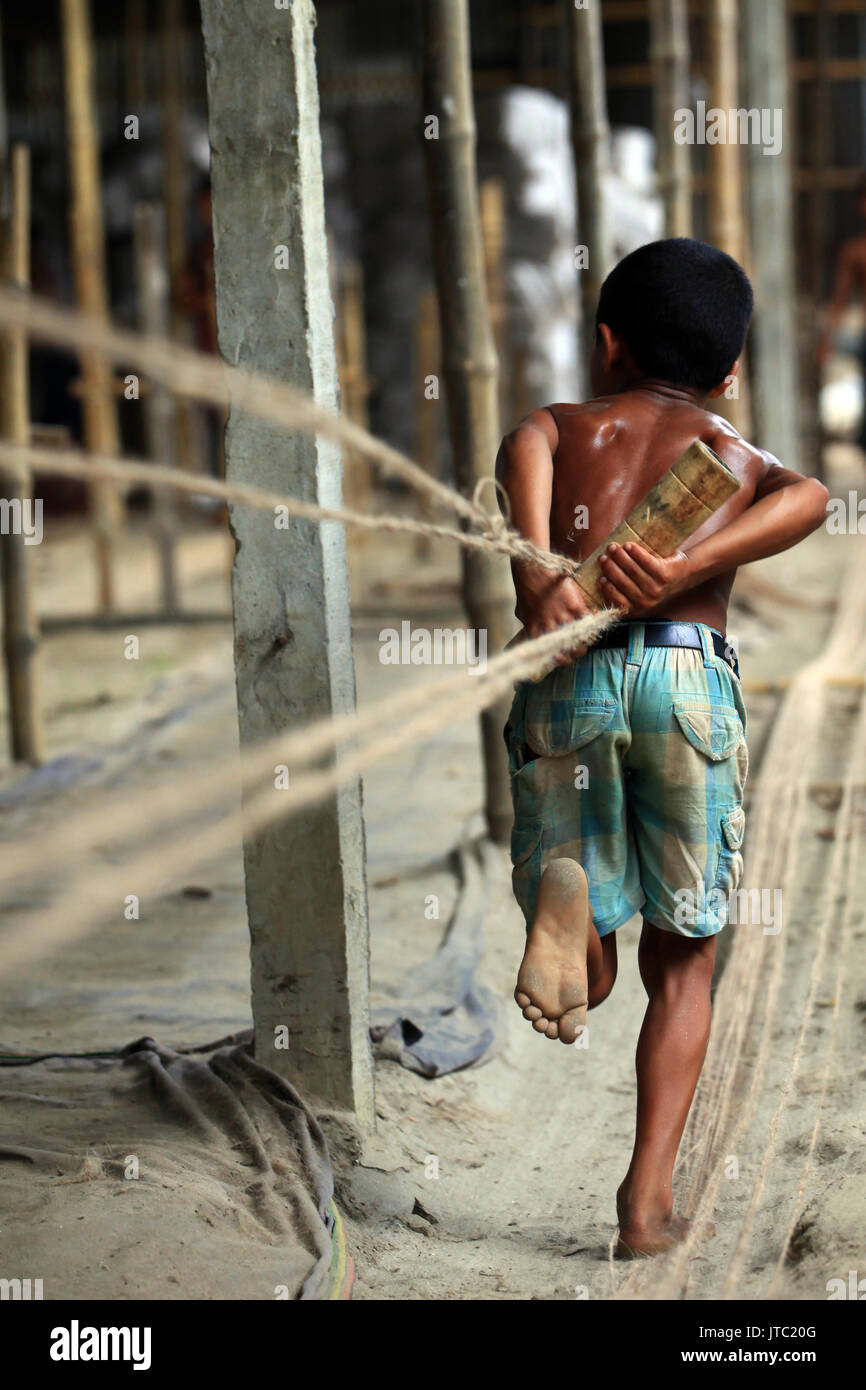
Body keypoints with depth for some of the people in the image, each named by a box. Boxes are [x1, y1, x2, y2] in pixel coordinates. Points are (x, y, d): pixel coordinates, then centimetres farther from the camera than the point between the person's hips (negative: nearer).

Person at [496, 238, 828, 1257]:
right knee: (681, 963, 16)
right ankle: (648, 1199, 5)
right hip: (690, 676, 0)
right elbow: (809, 499, -3)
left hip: (566, 679, 0)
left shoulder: (560, 426, 23)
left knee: (589, 973, 12)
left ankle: (566, 901, -23)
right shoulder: (740, 457, 24)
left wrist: (535, 574, -20)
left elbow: (524, 449, -5)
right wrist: (686, 571, -16)